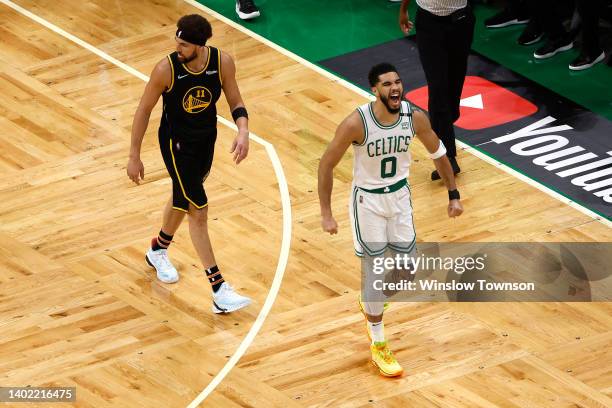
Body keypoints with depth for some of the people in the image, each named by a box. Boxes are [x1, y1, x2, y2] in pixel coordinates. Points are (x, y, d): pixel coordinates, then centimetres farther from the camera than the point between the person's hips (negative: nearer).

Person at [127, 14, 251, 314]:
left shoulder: (223, 63, -17)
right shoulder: (167, 69, -26)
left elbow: (236, 103, -4)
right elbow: (144, 110, -13)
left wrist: (243, 132, -24)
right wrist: (134, 156, -9)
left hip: (206, 138, 5)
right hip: (176, 143, -5)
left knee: (183, 199, 25)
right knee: (198, 211, -9)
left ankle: (158, 251, 53)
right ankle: (219, 291, -9)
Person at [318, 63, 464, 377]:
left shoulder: (415, 118, -15)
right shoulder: (357, 123, -27)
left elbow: (438, 153, 4)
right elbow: (326, 164, -16)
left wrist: (454, 195, 7)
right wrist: (326, 214, -16)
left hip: (400, 196, 4)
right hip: (368, 200, -4)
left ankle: (370, 303, 43)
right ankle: (378, 345, 16)